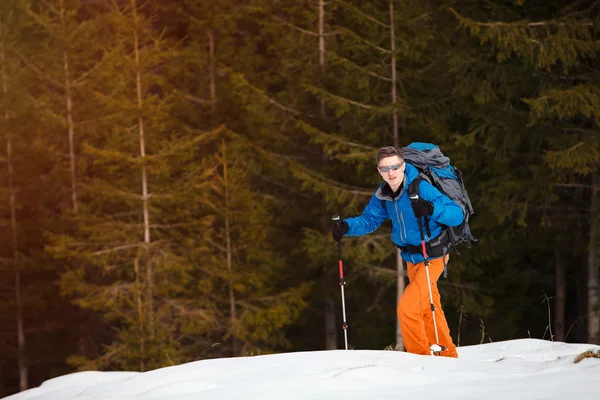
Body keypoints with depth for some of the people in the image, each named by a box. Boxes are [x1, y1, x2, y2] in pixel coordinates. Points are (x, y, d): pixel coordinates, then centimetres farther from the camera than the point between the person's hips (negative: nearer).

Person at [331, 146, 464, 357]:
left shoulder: (422, 189, -27)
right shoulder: (383, 195, -7)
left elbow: (457, 214, -31)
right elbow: (368, 220, 5)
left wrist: (431, 209, -49)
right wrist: (346, 226, -14)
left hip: (433, 257, -8)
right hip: (412, 259, 8)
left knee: (407, 307, -15)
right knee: (428, 310, 20)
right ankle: (447, 355, 36)